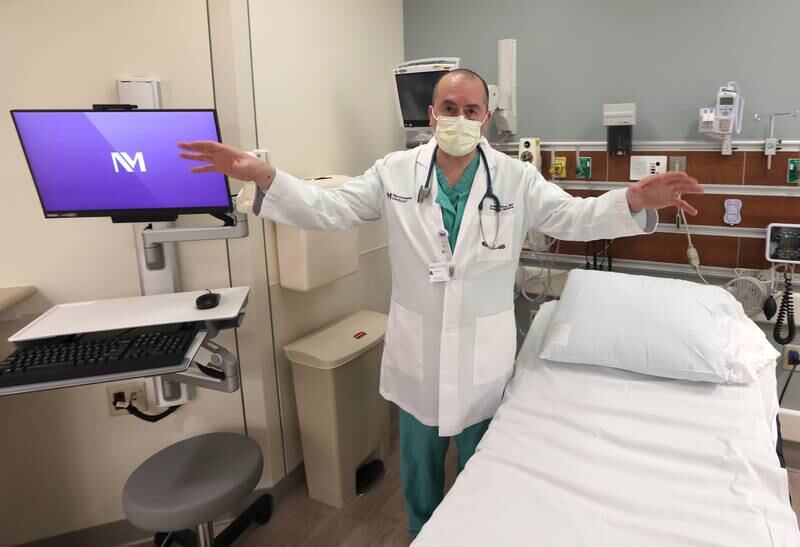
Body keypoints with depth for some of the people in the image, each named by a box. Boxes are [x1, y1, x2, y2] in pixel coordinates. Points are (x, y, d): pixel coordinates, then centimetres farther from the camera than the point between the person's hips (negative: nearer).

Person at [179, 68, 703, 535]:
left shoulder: (516, 178, -7)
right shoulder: (394, 171, -5)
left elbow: (575, 217, -10)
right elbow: (326, 209, -6)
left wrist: (634, 200, -30)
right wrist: (263, 176, -20)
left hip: (484, 353, 0)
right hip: (418, 349, 1)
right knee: (419, 463, 22)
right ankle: (421, 533, 49)